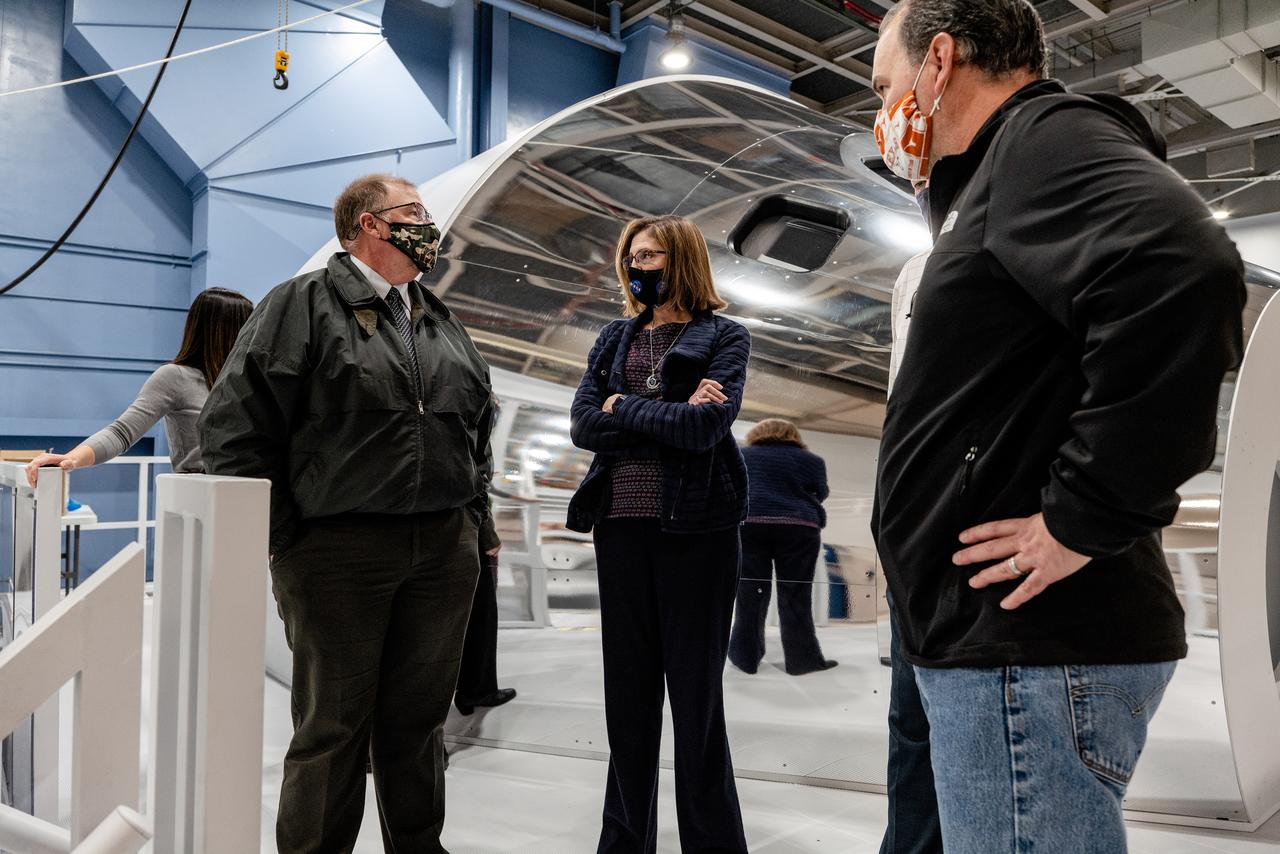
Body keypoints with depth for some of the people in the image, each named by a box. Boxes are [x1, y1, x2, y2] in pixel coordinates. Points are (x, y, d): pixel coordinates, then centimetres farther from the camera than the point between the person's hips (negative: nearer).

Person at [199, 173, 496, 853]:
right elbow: (234, 424, -7)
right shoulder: (303, 304, -2)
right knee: (333, 726, 5)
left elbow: (479, 427, 24)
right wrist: (287, 539, -9)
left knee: (419, 719, 14)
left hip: (445, 553, 6)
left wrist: (471, 515, 13)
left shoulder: (443, 323, 17)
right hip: (338, 553, -5)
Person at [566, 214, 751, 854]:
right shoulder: (614, 339, 15)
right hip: (620, 525, 4)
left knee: (696, 694, 3)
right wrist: (670, 418, -9)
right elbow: (583, 426, 0)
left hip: (696, 526, -4)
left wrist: (623, 407, -6)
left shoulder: (724, 338, 3)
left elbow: (708, 424, -15)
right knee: (628, 692, 11)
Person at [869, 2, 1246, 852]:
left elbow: (1183, 273, -29)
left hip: (1034, 648, -10)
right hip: (1006, 640, 10)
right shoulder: (997, 174, 21)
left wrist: (1084, 519, -23)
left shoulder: (1047, 137, -8)